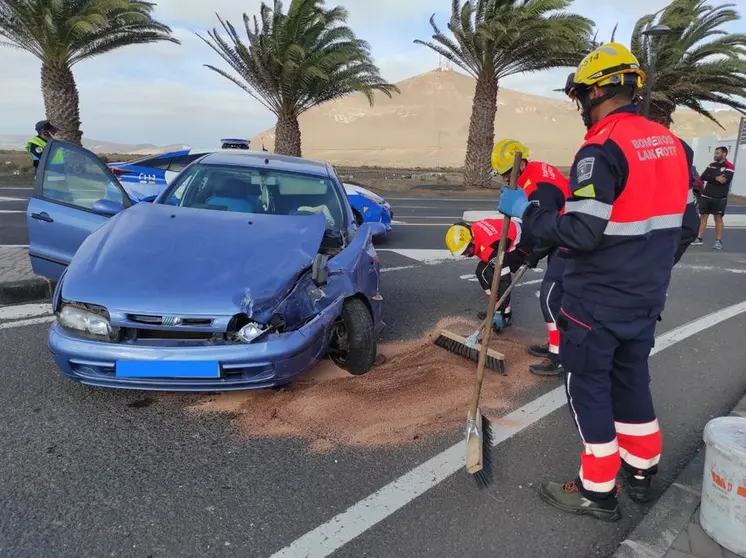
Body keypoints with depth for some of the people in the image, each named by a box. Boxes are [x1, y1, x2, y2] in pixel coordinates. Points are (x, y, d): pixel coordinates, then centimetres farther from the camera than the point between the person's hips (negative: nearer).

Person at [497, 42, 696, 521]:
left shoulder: (603, 147, -19)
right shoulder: (672, 144, 7)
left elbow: (582, 232, -26)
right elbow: (684, 223, 14)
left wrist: (526, 210, -14)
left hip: (599, 300, -8)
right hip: (647, 298, 8)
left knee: (589, 385, 6)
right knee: (632, 377, 22)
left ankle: (598, 491, 18)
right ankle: (642, 471, 37)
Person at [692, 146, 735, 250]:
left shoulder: (729, 167, -7)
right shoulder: (712, 165, 10)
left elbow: (723, 180, -21)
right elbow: (703, 177, -2)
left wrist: (710, 178, -11)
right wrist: (715, 178, -17)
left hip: (719, 198, -5)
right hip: (706, 196, 5)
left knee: (718, 218, -1)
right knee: (703, 216, 6)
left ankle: (719, 241, 3)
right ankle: (699, 239, 10)